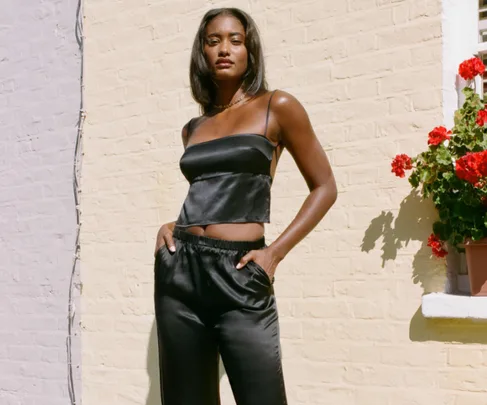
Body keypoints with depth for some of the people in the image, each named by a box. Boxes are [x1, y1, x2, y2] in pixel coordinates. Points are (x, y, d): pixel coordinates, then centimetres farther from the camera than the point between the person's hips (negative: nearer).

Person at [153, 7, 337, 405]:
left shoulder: (277, 107, 3)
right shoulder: (193, 128, 15)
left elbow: (324, 187, 3)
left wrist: (275, 252, -7)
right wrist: (170, 225, 5)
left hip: (239, 274, -4)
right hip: (180, 269, 5)